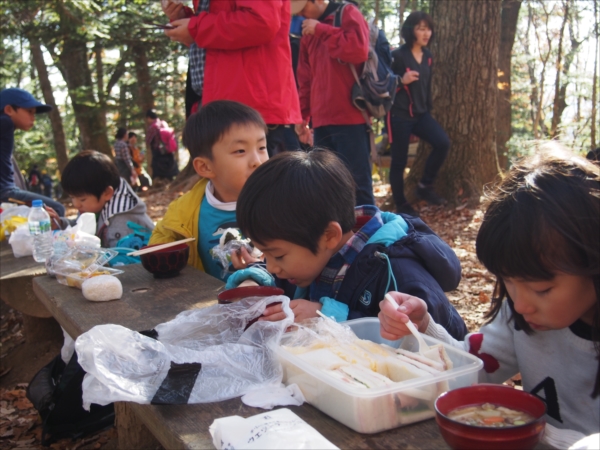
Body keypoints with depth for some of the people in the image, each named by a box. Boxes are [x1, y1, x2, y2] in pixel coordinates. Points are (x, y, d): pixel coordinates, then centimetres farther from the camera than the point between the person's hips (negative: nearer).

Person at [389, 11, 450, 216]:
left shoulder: (428, 56, 10)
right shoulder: (397, 55, -10)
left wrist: (428, 111, 19)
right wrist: (401, 80, -22)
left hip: (421, 113, 6)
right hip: (399, 115, -6)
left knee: (443, 143, -14)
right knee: (399, 161, 0)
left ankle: (425, 186, 4)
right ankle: (401, 206, 14)